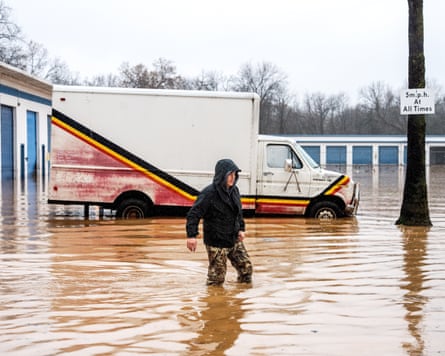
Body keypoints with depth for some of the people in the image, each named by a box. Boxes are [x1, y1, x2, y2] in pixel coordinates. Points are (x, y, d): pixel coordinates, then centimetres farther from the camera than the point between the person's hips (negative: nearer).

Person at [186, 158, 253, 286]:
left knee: (246, 266, 10)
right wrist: (191, 235, -28)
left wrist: (241, 229, 7)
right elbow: (194, 214, -20)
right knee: (217, 277, 0)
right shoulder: (209, 193, -18)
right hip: (216, 242, -7)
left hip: (234, 239, 7)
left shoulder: (234, 190, 4)